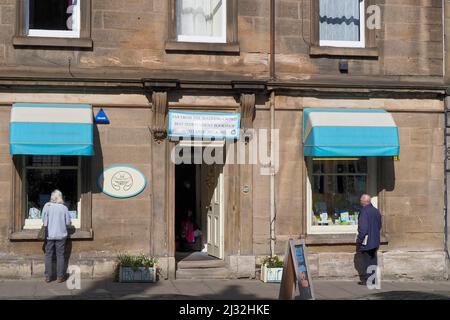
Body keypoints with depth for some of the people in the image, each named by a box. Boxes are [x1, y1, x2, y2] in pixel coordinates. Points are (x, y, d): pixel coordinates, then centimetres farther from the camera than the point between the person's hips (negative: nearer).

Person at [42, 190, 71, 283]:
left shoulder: (47, 206, -6)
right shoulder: (64, 208, -5)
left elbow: (44, 219, -2)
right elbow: (68, 223, -1)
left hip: (49, 234, 0)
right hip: (61, 235, 0)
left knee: (48, 255, 9)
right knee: (60, 255, 6)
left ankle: (48, 276, 10)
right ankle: (60, 277, 7)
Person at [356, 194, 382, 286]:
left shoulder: (364, 212, -17)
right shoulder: (376, 211, 9)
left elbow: (363, 228, -21)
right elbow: (379, 226, 16)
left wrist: (359, 239, -14)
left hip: (366, 241, -8)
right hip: (375, 241, 8)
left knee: (366, 260, -2)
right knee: (373, 260, 13)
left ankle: (366, 279, 1)